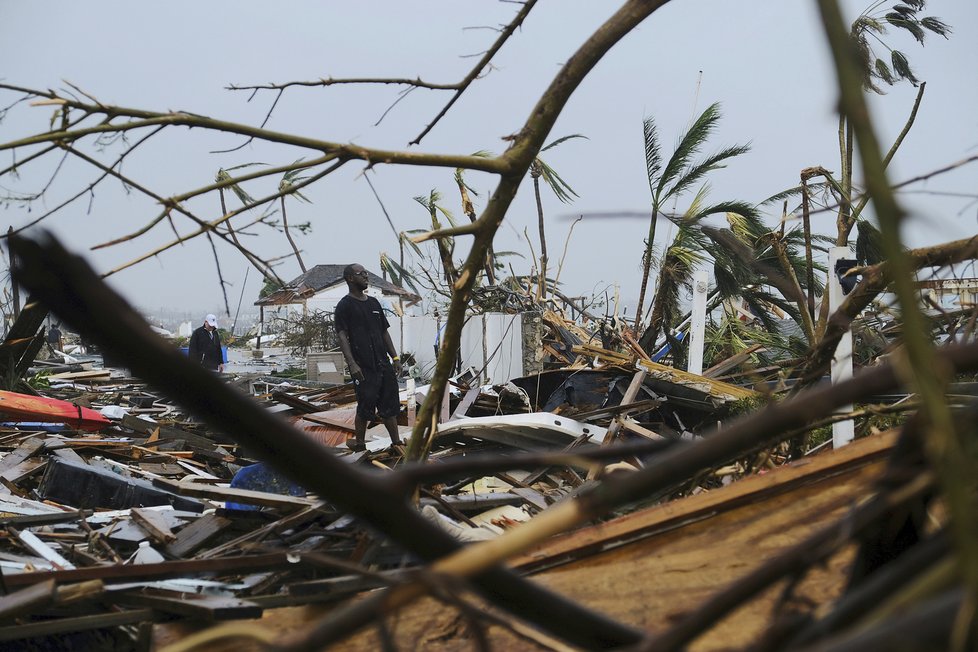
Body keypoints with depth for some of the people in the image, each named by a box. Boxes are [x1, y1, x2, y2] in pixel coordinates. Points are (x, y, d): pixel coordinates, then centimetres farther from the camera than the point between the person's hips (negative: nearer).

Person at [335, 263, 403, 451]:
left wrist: (395, 357, 14)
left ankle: (396, 442, 12)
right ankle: (359, 443, 15)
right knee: (365, 407, -1)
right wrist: (352, 364, -22)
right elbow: (342, 337, -12)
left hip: (383, 363, 6)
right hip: (363, 367, -6)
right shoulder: (344, 306, -4)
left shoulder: (374, 303, 17)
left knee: (390, 405, 7)